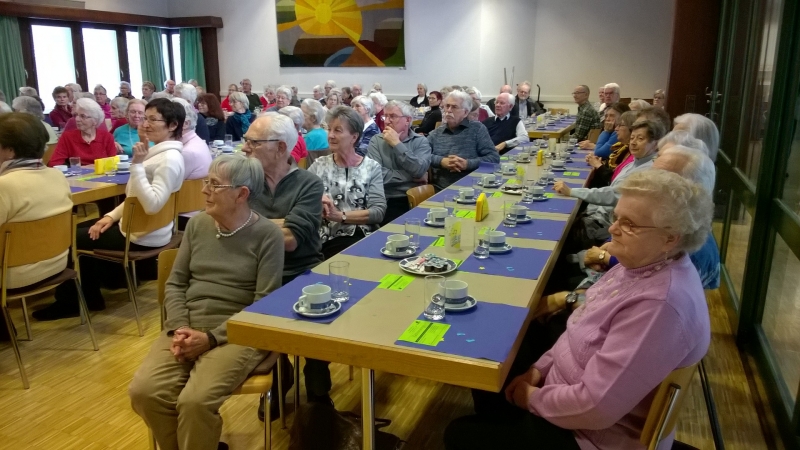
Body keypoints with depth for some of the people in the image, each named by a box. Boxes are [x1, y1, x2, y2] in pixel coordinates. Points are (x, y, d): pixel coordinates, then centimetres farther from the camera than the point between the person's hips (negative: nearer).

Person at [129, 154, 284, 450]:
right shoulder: (197, 224, 10)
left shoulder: (267, 234, -6)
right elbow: (175, 284, 11)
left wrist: (211, 338, -16)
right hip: (186, 327, 5)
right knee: (144, 391, -17)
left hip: (236, 334, -5)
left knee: (195, 401, -28)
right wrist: (180, 327, -7)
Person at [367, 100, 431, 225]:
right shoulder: (376, 141, 5)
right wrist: (412, 177, -7)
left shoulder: (421, 142, 6)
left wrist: (396, 144, -10)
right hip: (387, 201, -1)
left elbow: (419, 171, -13)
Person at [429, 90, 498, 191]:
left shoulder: (478, 129, 9)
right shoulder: (435, 133, 19)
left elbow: (494, 157, 1)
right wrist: (441, 161, -11)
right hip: (439, 188, 2)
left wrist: (467, 164, -12)